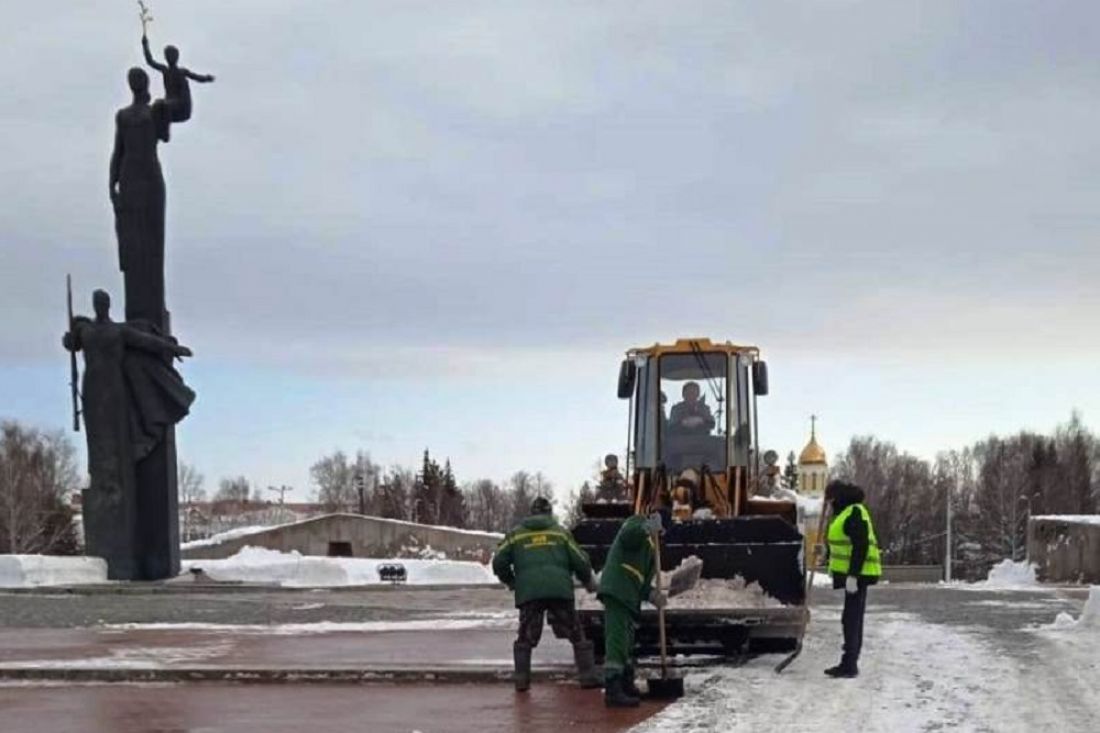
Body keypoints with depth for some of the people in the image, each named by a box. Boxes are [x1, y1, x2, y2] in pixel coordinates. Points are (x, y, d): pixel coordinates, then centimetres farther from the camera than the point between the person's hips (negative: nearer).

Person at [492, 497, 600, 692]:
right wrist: (589, 582, 32)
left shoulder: (516, 535, 15)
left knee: (525, 637, 12)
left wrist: (510, 582, 27)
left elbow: (499, 562, 9)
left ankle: (521, 679, 4)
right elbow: (580, 562, 13)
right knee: (576, 634, 8)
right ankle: (587, 676, 4)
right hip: (560, 590, 0)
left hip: (528, 593, 0)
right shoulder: (561, 532, 15)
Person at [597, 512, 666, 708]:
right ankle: (612, 691, -19)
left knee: (627, 642, 20)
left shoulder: (648, 544, 31)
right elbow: (628, 535, -23)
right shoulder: (636, 522, 3)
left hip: (628, 596, 11)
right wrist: (647, 528, -37)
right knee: (617, 640, -15)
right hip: (616, 592, -11)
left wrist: (651, 594, 10)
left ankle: (627, 686, 33)